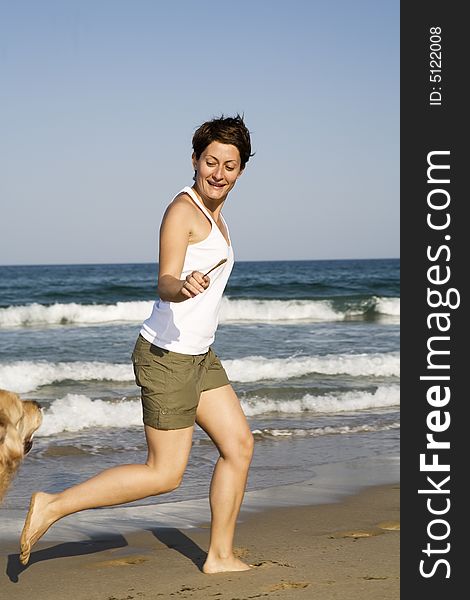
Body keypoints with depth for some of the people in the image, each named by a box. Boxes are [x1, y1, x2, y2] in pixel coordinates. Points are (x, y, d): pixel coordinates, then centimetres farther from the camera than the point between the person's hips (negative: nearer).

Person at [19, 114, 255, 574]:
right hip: (167, 354, -9)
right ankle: (52, 505, 2)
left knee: (239, 444, 8)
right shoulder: (182, 209, -15)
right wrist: (183, 286, -48)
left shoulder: (212, 213, 14)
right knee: (164, 474, -5)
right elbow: (165, 284, -27)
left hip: (198, 355, 9)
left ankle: (220, 556, 17)